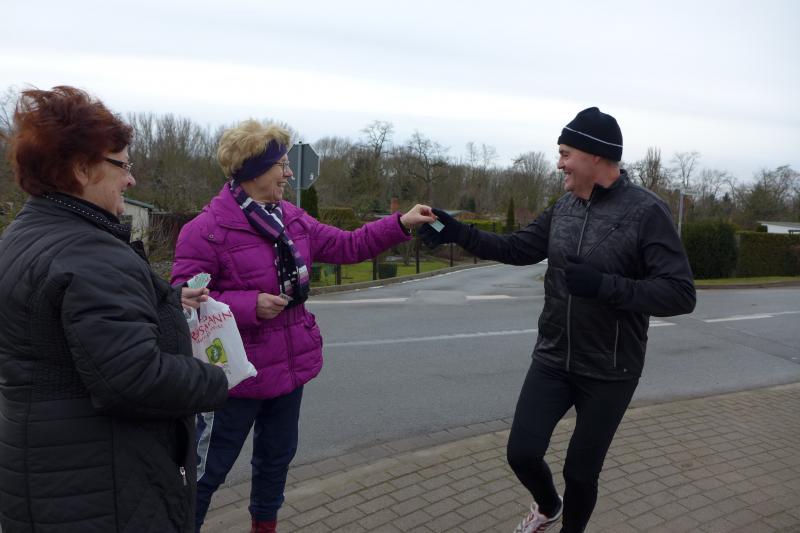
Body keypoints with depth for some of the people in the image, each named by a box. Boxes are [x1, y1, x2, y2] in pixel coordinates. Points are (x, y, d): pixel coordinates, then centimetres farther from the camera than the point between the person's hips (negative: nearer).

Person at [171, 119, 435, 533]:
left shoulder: (292, 219, 4)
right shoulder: (207, 229, -17)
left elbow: (347, 246, 9)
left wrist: (400, 224, 2)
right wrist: (249, 305, -26)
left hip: (289, 367, 7)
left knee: (277, 457, 24)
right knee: (208, 471, 8)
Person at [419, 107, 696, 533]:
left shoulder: (646, 212, -16)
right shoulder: (564, 207, 3)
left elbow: (680, 294, -20)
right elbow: (518, 248, 11)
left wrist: (603, 285, -31)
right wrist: (458, 233, 1)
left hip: (608, 373, -4)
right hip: (552, 361, 5)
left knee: (581, 471, 9)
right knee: (522, 453, 4)